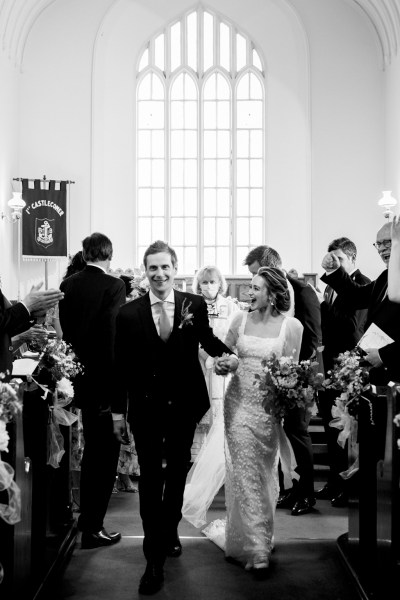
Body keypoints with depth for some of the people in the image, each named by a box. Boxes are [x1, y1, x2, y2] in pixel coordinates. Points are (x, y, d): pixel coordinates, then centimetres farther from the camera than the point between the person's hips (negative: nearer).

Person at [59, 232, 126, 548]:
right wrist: (118, 382, -17)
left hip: (80, 377, 7)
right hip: (105, 380, -7)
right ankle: (93, 527, 10)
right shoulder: (113, 285, -14)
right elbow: (114, 336, -21)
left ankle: (87, 516, 37)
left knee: (92, 448, 23)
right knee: (106, 453, 5)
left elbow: (63, 330, 7)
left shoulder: (67, 285, 4)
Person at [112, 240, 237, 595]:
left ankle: (169, 531, 42)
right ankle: (155, 559, 11)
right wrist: (119, 411, 0)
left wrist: (230, 355, -3)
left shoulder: (195, 305, -5)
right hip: (146, 407, -1)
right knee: (150, 479, 3)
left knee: (177, 473, 18)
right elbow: (121, 366, -2)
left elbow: (207, 340, 13)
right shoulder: (129, 313, -6)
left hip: (184, 405, 2)